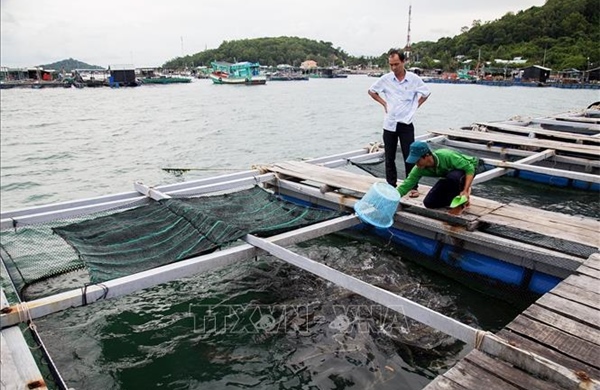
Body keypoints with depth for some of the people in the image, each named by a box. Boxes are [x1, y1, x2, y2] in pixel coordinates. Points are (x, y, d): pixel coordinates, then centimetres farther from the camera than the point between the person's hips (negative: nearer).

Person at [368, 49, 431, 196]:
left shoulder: (414, 79, -4)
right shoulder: (385, 79, -2)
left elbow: (426, 93, 12)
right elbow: (371, 91, 13)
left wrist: (415, 106, 3)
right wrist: (384, 103, 4)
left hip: (406, 124, -2)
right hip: (389, 124, 2)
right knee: (389, 157, 8)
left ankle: (413, 186, 9)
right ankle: (391, 186, 19)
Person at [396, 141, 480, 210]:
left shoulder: (446, 156, -39)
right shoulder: (419, 169, -24)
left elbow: (470, 168, -33)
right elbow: (405, 186, -23)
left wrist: (465, 191, -41)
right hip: (450, 177, 5)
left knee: (453, 176, -41)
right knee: (429, 203, -8)